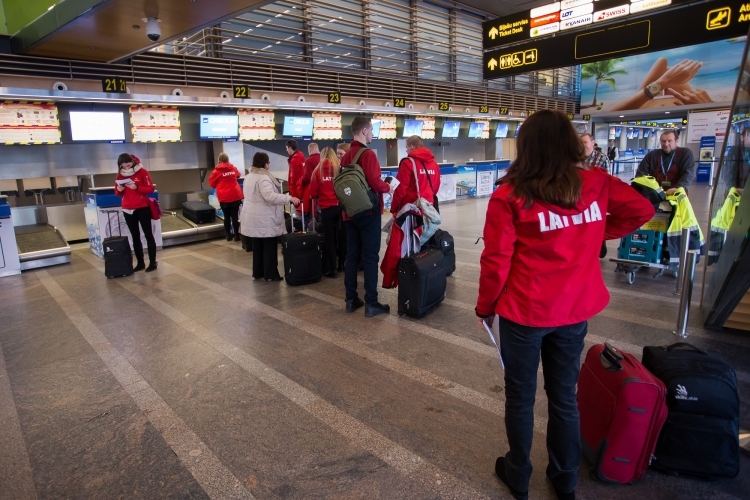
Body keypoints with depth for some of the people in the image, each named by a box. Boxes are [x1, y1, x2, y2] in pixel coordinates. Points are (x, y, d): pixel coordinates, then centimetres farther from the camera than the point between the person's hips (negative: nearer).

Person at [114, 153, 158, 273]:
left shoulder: (142, 172, -6)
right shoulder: (120, 175, 5)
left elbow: (150, 189, -9)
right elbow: (118, 193, 10)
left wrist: (136, 187, -22)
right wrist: (119, 190, -12)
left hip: (143, 208, -4)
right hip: (128, 210, 4)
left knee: (148, 234, 1)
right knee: (135, 236, 9)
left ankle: (153, 262, 4)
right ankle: (140, 263, 15)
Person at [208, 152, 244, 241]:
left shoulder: (216, 171, -4)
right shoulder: (233, 168, 5)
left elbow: (211, 183, 6)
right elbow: (239, 175, 27)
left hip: (224, 197, -1)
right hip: (236, 196, 2)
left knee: (227, 216, 9)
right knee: (235, 216, 3)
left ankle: (228, 236, 14)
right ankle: (237, 235, 4)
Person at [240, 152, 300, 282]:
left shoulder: (249, 177, 14)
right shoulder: (263, 177, -18)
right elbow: (270, 196, -29)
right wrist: (289, 198, -30)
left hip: (253, 217, 9)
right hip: (265, 219, -9)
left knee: (257, 246, 15)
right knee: (269, 246, -1)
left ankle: (258, 272, 22)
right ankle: (271, 274, 4)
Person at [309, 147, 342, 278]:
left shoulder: (318, 170, 0)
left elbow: (313, 193, 2)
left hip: (326, 208, -1)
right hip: (341, 206, 1)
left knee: (330, 239, 5)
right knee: (342, 237, 14)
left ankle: (332, 269, 8)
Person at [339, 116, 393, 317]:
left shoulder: (346, 156, 12)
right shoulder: (368, 154, -13)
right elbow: (375, 183, -20)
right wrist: (388, 187, -2)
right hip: (369, 212, -8)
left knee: (351, 255, 10)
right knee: (370, 257, -4)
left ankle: (351, 300, 16)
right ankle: (371, 303, 0)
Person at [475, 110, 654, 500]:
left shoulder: (509, 195, -15)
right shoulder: (597, 183, -2)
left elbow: (496, 260, -13)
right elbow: (642, 210, 12)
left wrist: (485, 307, 1)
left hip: (524, 311, -4)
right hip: (576, 308, 4)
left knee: (520, 396, 15)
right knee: (564, 395, 20)